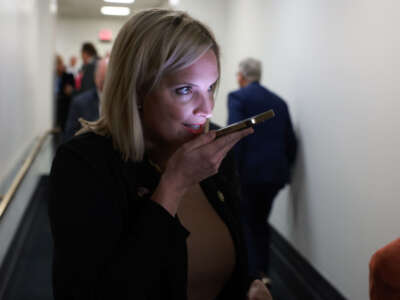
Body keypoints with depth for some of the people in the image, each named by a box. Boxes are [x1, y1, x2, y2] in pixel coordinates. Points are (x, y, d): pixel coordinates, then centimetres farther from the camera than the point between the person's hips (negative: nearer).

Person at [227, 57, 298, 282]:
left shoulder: (238, 97, -4)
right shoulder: (279, 101, 13)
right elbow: (291, 141, 12)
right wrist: (284, 168, 21)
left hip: (248, 173, -6)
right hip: (276, 173, 6)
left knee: (245, 224, 7)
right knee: (261, 222, 19)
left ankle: (254, 275, 6)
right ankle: (262, 272, 23)